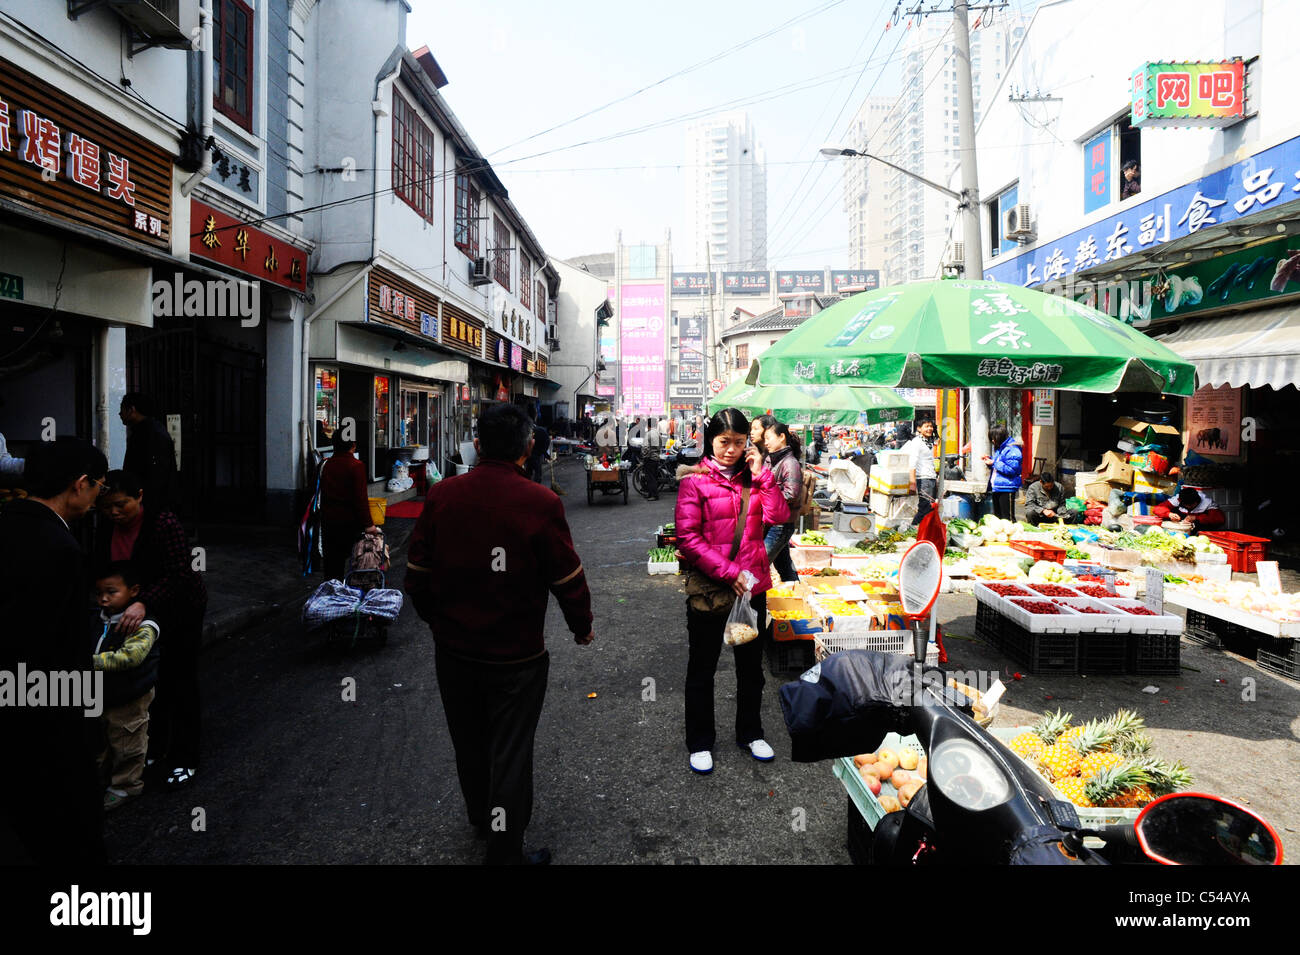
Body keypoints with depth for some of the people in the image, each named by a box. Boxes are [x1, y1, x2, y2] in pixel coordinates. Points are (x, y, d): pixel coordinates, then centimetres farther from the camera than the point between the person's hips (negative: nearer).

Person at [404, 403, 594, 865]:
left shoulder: (441, 495, -8)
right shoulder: (541, 503, -19)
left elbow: (417, 575, 1)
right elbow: (569, 579, -11)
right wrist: (582, 627, 8)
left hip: (454, 650, 4)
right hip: (516, 656, -4)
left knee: (469, 745, 24)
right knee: (510, 754, 11)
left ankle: (482, 822, 47)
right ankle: (505, 851, 25)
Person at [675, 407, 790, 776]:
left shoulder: (752, 478, 6)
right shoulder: (695, 480, -9)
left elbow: (779, 516, -5)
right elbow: (687, 538, -14)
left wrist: (760, 474, -11)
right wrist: (728, 573, -19)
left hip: (753, 586, 5)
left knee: (751, 665, 18)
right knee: (702, 669, 11)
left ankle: (750, 733, 38)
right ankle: (700, 743, 28)